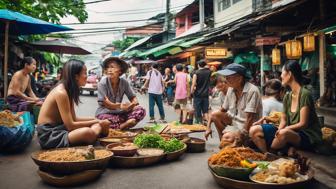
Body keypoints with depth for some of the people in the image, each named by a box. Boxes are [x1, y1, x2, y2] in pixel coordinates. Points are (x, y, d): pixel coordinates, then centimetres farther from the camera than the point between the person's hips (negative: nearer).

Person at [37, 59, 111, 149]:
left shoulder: (69, 90, 7)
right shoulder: (61, 92, -21)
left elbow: (73, 119, 11)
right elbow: (70, 125, -22)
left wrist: (95, 119, 3)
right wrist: (96, 122, -15)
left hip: (58, 128, 9)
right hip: (49, 134, -9)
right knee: (88, 133, -31)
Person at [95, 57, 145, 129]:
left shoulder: (124, 82, -2)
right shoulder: (103, 82, -12)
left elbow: (133, 97, 1)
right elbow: (105, 103, -15)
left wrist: (134, 103, -24)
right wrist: (120, 106, -29)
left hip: (119, 113, 5)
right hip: (104, 113, -4)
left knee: (140, 110, -17)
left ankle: (119, 127, -27)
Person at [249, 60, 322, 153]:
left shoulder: (304, 94, -13)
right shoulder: (287, 96, 9)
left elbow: (303, 124, -15)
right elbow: (283, 120, 6)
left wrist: (286, 128, -24)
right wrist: (279, 130, -13)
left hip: (308, 137, -7)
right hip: (291, 133, 7)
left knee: (283, 134, -41)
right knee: (254, 130, -10)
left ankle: (269, 152, -14)